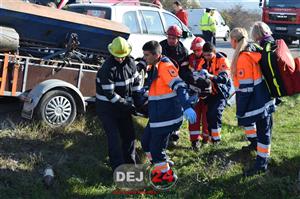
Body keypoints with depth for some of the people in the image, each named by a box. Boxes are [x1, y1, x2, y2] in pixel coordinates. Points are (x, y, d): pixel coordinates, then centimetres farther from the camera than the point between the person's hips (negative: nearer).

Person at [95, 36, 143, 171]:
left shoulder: (130, 62, -3)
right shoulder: (107, 69, -24)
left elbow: (136, 81, 10)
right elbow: (110, 94, -25)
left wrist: (137, 100, 2)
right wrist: (127, 106, -21)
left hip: (123, 105, 7)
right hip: (107, 107, -7)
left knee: (129, 134, 13)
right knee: (115, 138, -9)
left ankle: (130, 164, 29)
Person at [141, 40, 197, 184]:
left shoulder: (165, 66, -19)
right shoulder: (154, 67, 10)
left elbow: (179, 86, -31)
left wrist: (187, 107, -42)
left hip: (166, 116, -10)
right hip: (157, 116, 10)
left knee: (156, 148, -4)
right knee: (146, 142, 19)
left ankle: (167, 176, 15)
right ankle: (160, 169, 35)